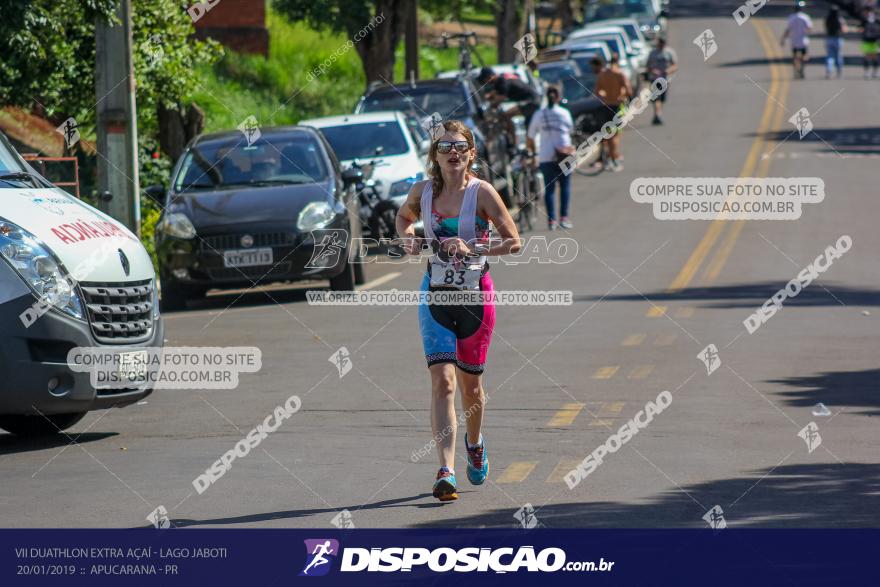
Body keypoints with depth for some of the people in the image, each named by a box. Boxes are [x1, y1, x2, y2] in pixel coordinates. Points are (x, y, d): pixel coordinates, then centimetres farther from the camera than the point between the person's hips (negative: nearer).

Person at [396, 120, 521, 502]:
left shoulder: (482, 192, -9)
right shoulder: (422, 192, 0)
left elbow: (514, 242, -7)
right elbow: (404, 217, 22)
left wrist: (471, 250, -20)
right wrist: (407, 237, 0)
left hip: (475, 295, -1)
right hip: (435, 295, 1)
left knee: (470, 383, 13)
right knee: (442, 380, -14)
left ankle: (474, 443, 46)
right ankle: (446, 472, -22)